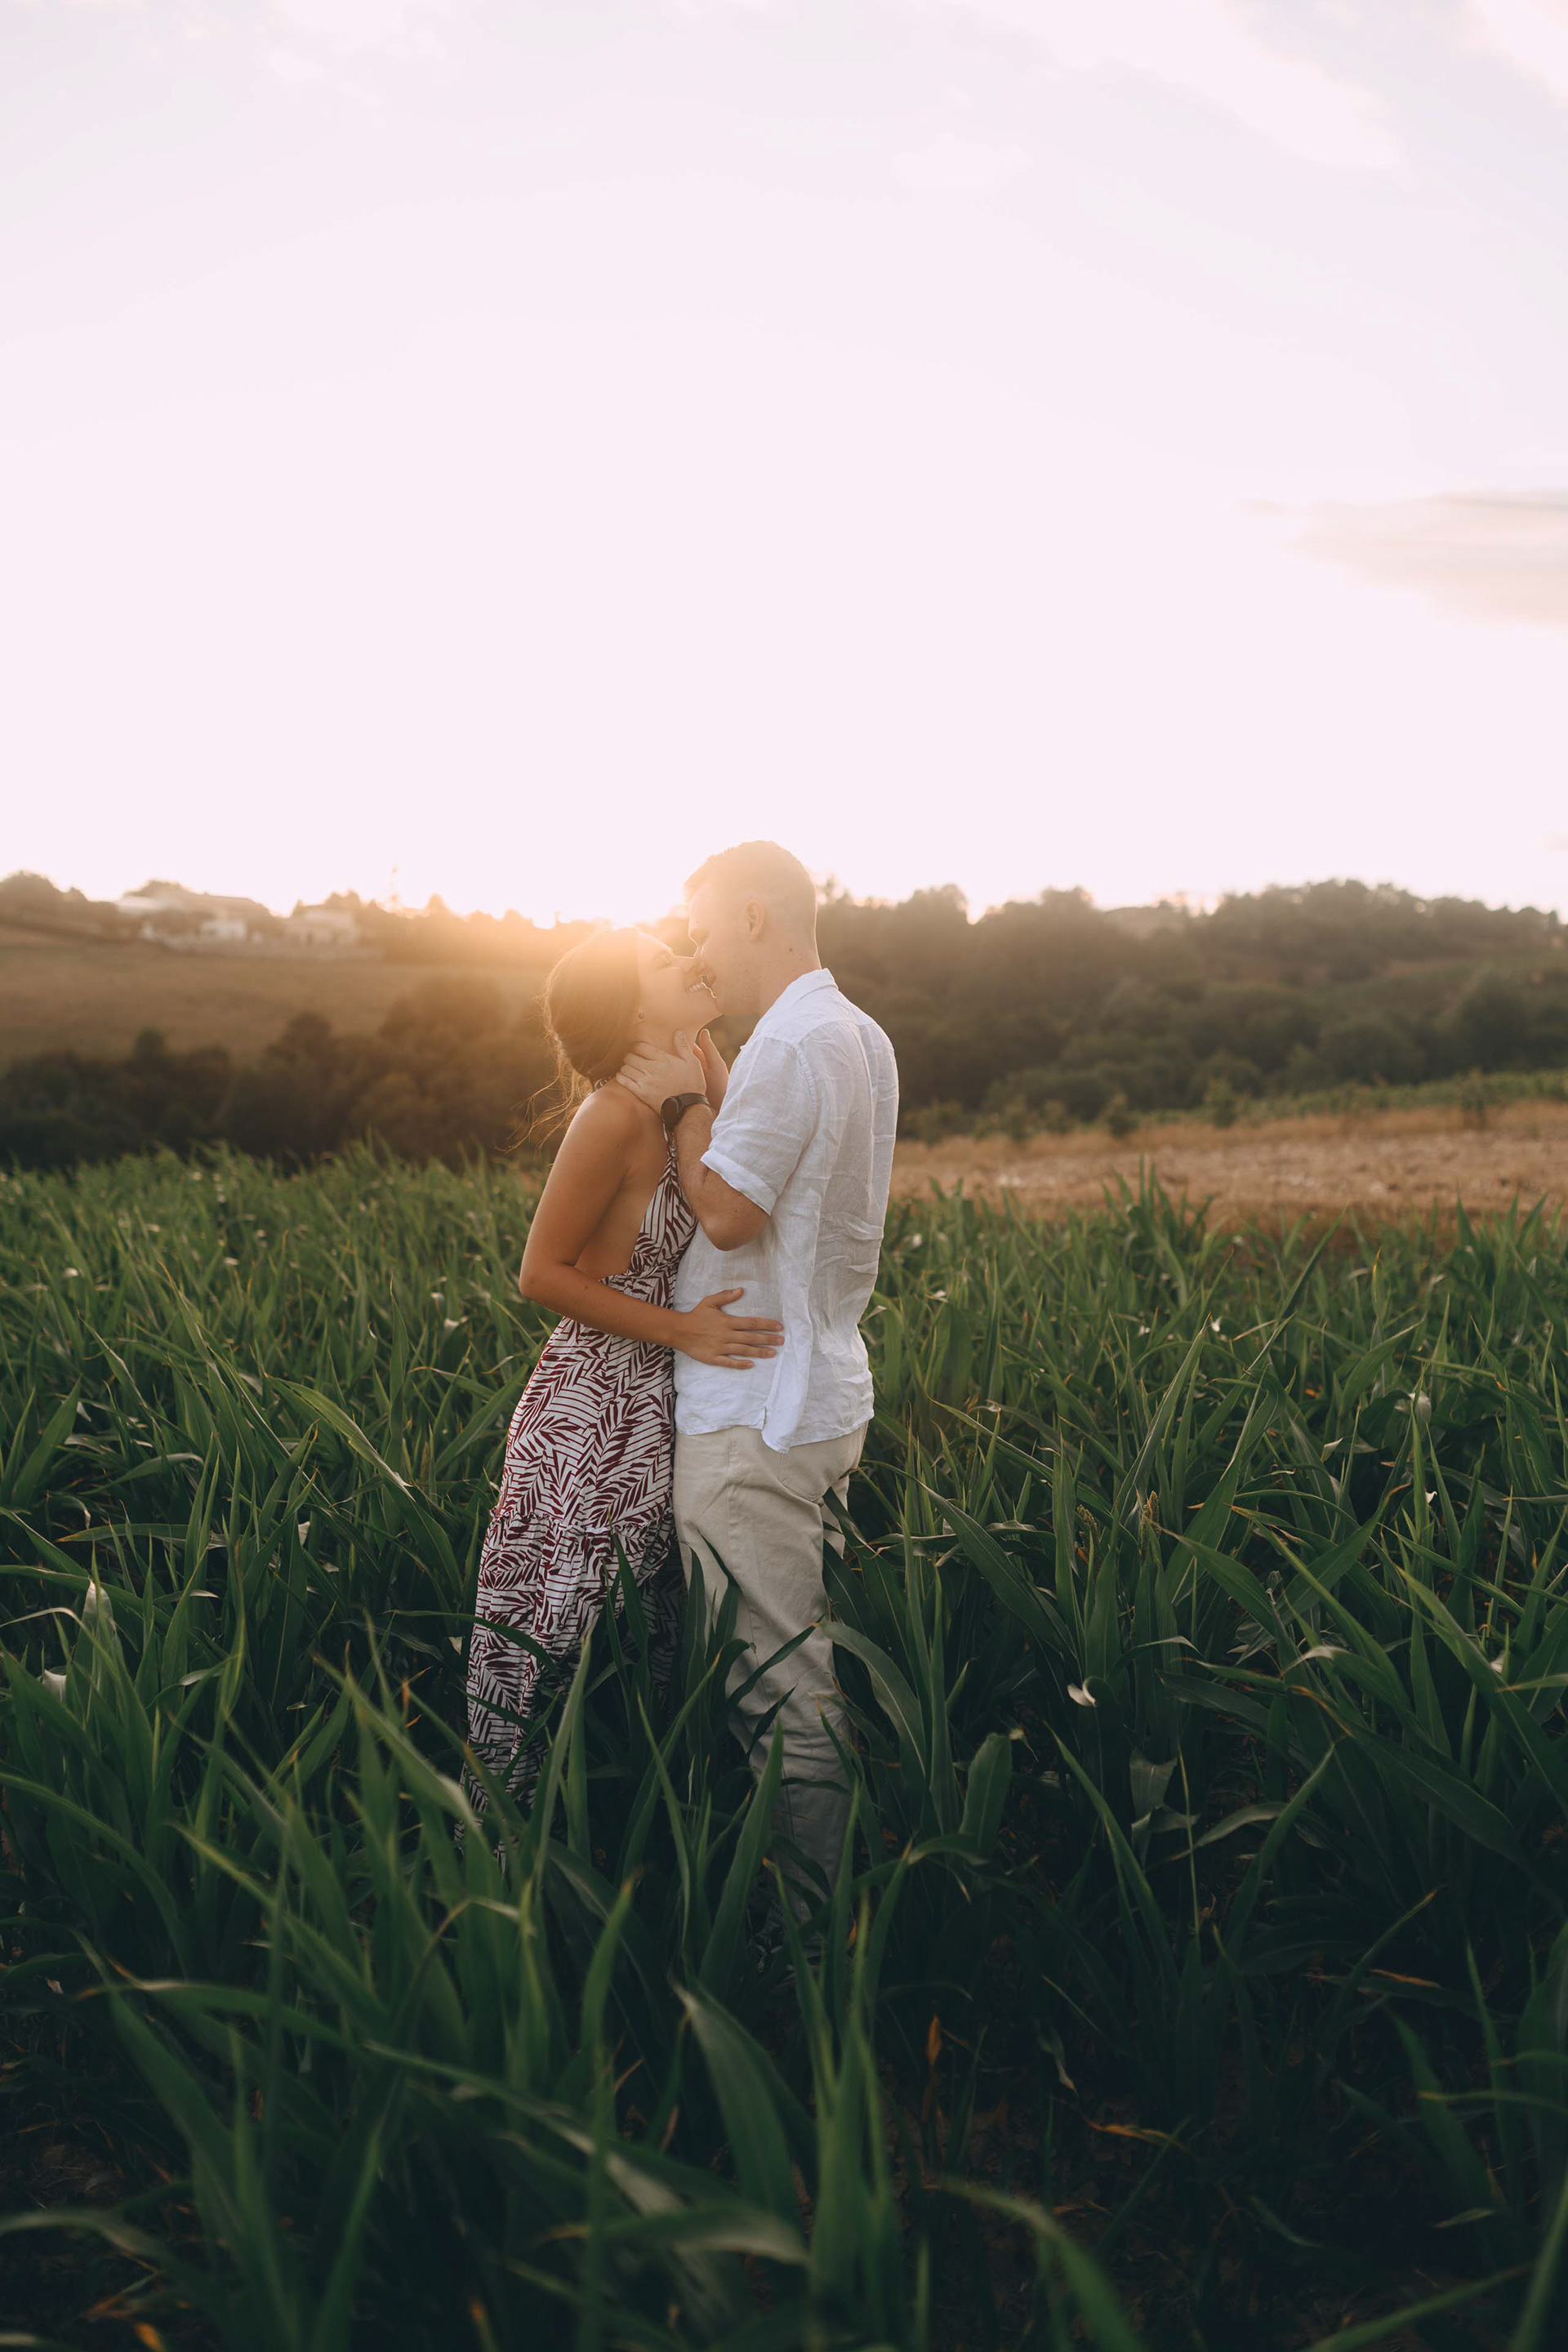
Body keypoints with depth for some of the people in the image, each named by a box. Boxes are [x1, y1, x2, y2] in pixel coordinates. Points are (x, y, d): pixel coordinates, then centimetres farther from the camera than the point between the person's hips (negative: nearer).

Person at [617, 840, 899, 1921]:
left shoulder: (789, 1045, -18)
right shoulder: (863, 1039, 14)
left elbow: (727, 1213, -20)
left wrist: (688, 1103, -7)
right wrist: (709, 1097, 10)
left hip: (757, 1410, -10)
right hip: (827, 1394, 10)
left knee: (779, 1687, -2)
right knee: (809, 1669, 17)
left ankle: (792, 1922, 8)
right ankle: (826, 1903, 28)